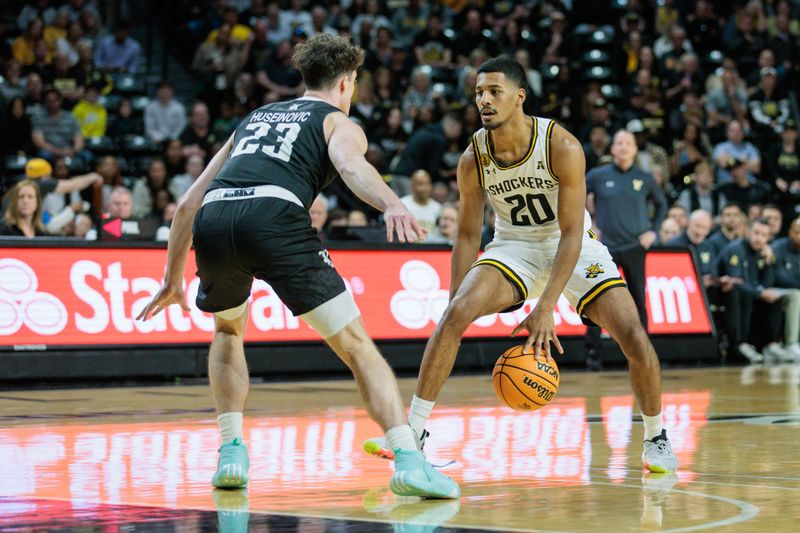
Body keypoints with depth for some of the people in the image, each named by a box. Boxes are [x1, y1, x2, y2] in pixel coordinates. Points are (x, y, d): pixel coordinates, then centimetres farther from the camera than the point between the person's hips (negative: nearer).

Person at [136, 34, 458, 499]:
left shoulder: (254, 119, 39)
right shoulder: (339, 123, 24)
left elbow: (188, 204, 37)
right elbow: (350, 165, -4)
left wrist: (173, 280, 46)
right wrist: (392, 204, -23)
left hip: (213, 221, 5)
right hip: (274, 216, -4)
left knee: (229, 331, 33)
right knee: (356, 344, 2)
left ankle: (232, 451, 21)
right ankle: (409, 460, -12)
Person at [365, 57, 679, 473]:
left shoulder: (562, 147, -25)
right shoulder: (473, 159, -15)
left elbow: (571, 233, -26)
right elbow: (468, 236, -4)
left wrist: (545, 308, -33)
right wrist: (457, 304, -11)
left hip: (571, 247, -2)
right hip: (513, 246, 2)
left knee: (634, 338, -16)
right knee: (454, 315, -23)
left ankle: (656, 437, 9)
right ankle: (414, 431, -15)